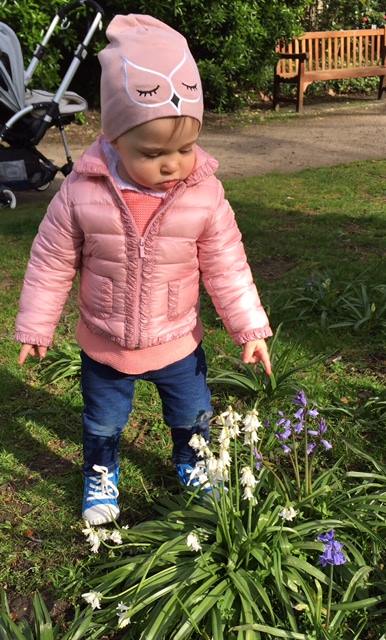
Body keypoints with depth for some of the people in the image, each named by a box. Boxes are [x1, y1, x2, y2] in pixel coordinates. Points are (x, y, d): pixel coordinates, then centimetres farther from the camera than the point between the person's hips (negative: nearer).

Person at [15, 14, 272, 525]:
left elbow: (227, 268, -9)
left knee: (193, 416, 24)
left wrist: (250, 329, -8)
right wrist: (35, 327, -3)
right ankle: (101, 475, 53)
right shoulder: (82, 193, -22)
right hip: (104, 347, 0)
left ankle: (192, 465, 54)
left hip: (178, 345, 1)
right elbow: (52, 264, -10)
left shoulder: (205, 196, -19)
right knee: (103, 423, 23)